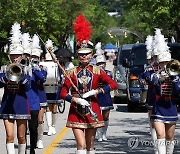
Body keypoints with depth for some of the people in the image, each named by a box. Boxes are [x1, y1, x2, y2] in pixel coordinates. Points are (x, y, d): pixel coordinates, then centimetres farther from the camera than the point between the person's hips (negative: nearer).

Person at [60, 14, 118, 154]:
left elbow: (113, 84, -7)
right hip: (76, 112, -1)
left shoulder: (97, 71, 2)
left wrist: (96, 91, -16)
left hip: (92, 112, 1)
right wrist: (76, 100, -18)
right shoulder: (72, 73, 1)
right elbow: (63, 93, -1)